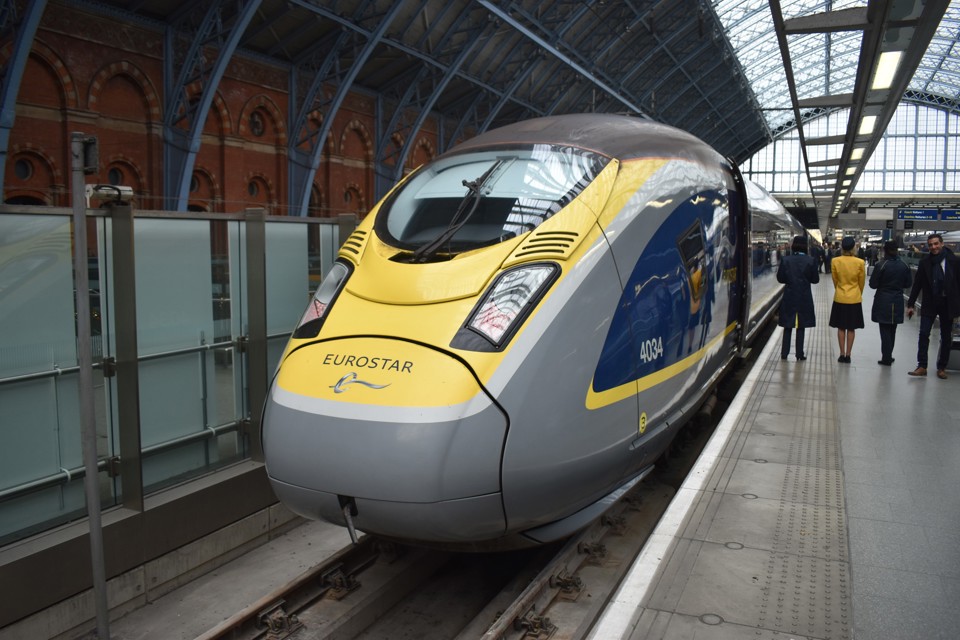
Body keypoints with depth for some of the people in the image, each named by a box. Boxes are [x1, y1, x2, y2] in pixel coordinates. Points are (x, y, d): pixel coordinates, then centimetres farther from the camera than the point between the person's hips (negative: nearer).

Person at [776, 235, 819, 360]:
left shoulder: (785, 260, -7)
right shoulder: (811, 260, -9)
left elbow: (780, 278, -3)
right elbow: (815, 279, -4)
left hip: (789, 296, 1)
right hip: (804, 298, -1)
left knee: (788, 326, 11)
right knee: (801, 326, 8)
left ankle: (784, 353, 12)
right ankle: (800, 354, 11)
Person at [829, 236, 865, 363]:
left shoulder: (835, 261, -10)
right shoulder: (860, 263, -12)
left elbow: (835, 280, 3)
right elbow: (862, 282, 2)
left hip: (840, 298, 0)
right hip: (855, 299, 0)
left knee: (841, 327, 9)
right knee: (851, 329, 7)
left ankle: (842, 355, 10)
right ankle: (848, 355, 10)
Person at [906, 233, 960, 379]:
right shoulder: (924, 262, 0)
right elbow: (917, 284, 2)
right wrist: (910, 304, 1)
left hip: (947, 303, 0)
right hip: (930, 303, 1)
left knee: (946, 338, 7)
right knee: (924, 334, -7)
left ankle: (942, 368, 17)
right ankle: (922, 366, -2)